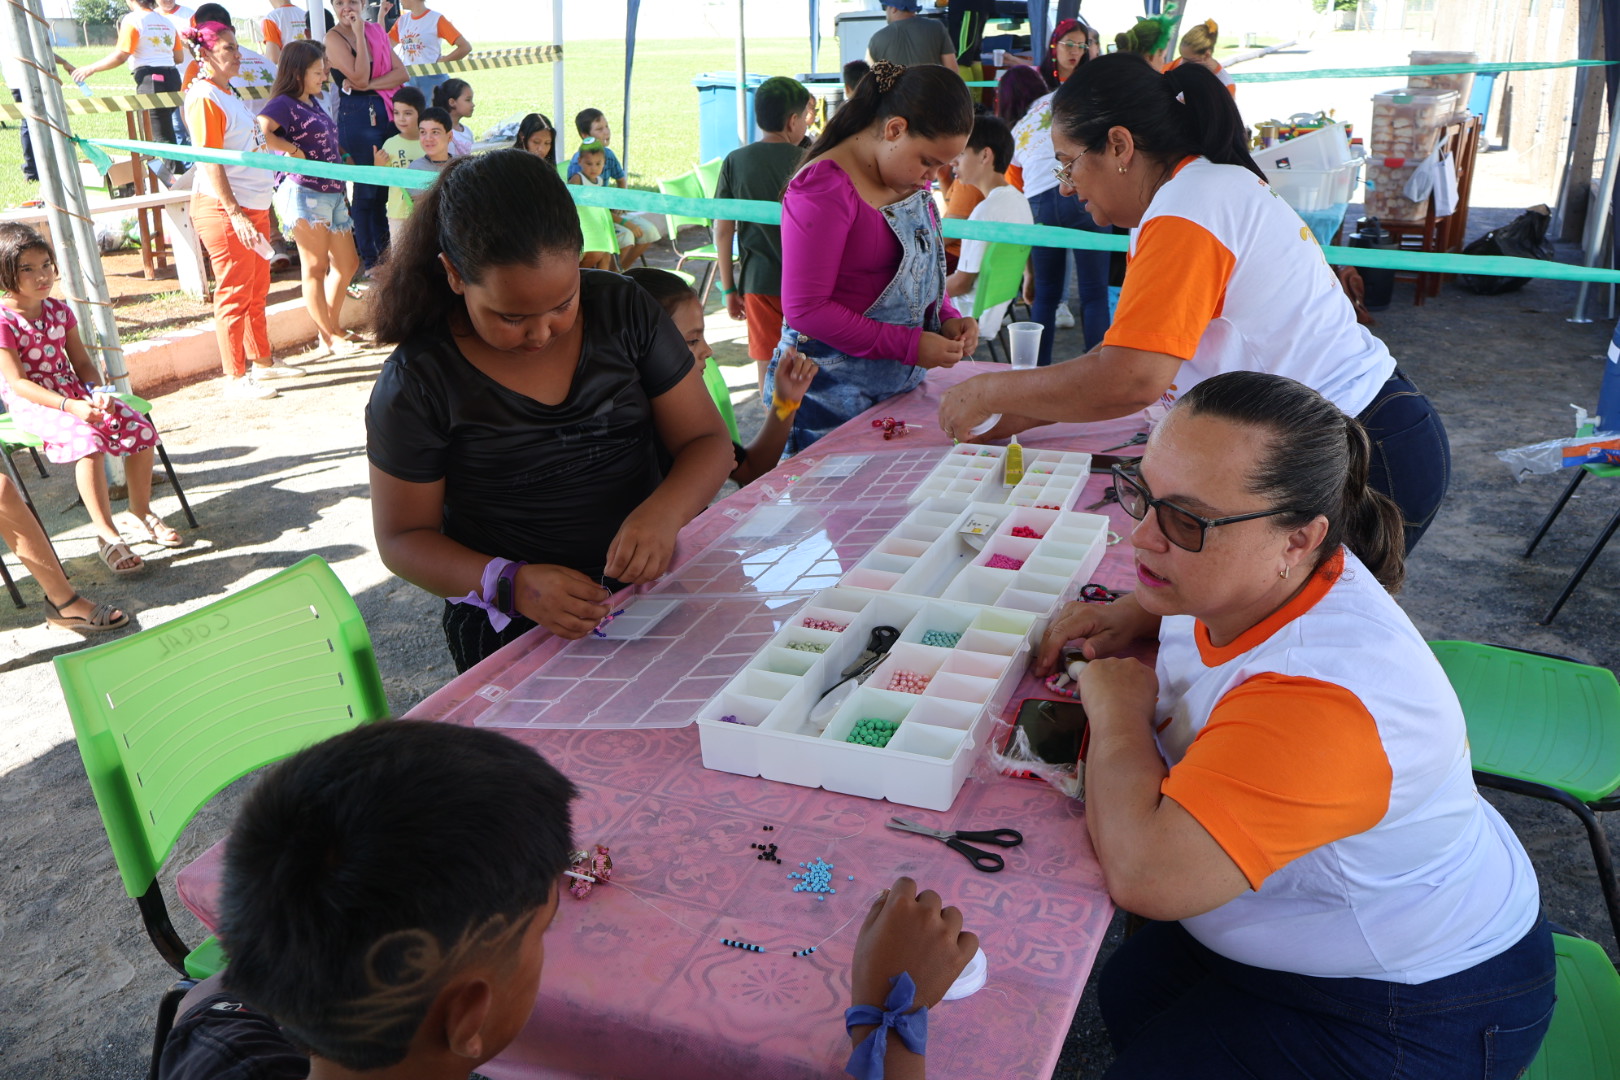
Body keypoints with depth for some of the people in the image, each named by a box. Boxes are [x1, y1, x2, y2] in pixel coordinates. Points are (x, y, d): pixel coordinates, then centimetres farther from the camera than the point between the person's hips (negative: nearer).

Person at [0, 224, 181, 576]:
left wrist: (97, 394, -11)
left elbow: (82, 362, 10)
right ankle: (106, 535, -26)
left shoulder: (59, 310, 7)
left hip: (74, 393, 7)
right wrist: (70, 407, -28)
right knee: (88, 439, -33)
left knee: (141, 429, -11)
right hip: (32, 405, -7)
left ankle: (141, 515, 7)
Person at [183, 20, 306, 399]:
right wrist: (235, 213, -23)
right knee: (234, 293, -3)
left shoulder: (228, 93, 15)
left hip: (253, 205, 9)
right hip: (224, 209, -9)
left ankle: (262, 361, 29)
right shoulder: (204, 98, -13)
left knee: (257, 289, 17)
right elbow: (210, 162, -18)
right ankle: (236, 378, 4)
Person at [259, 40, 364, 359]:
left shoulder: (314, 102, 17)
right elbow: (259, 131, -26)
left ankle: (334, 328, 24)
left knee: (347, 264, 13)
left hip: (332, 194, 9)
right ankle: (328, 337, 5)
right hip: (304, 193, -9)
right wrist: (294, 150, -18)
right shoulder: (283, 104, -9)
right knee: (315, 267, -2)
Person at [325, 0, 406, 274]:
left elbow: (401, 73, 1)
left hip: (387, 112, 5)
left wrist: (369, 85, -12)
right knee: (366, 190, 1)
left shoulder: (376, 32, 10)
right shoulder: (334, 38, -5)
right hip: (357, 116, -5)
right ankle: (369, 260, 11)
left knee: (387, 185, 8)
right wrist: (359, 35, -16)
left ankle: (384, 252, 20)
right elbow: (359, 78, -16)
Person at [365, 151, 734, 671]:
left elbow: (706, 439, 2)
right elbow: (402, 537, -2)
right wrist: (511, 584, -21)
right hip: (510, 632, -3)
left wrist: (665, 511, -21)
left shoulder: (624, 310, 0)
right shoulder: (417, 383, -8)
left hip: (654, 589, 3)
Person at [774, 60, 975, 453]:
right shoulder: (825, 188, -17)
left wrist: (947, 318, 2)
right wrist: (909, 345, -21)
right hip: (835, 396, -8)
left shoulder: (910, 180, 9)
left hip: (902, 385, 8)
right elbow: (804, 309, -21)